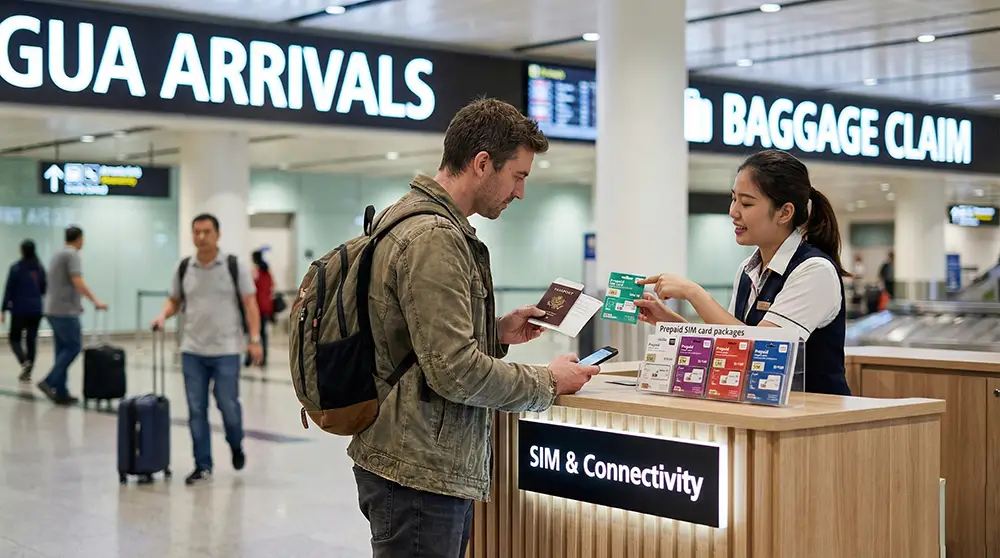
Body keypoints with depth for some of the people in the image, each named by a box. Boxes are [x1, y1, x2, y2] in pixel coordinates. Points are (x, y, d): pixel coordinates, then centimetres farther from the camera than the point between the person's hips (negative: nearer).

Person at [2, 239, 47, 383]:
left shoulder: (16, 268, -8)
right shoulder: (40, 269, 5)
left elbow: (9, 290, -8)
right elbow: (45, 289, 11)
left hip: (20, 309, -4)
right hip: (36, 309, 4)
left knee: (14, 338, 8)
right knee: (32, 339, 7)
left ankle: (24, 362, -17)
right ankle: (27, 373, 6)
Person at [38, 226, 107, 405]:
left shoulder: (58, 254, 18)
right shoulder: (72, 255, -11)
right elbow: (78, 283, -20)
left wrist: (76, 303, 31)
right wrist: (95, 301, -16)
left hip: (53, 310, 9)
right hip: (65, 311, -9)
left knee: (63, 349, 8)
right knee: (74, 346, -6)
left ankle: (61, 393, 7)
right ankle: (50, 382, -14)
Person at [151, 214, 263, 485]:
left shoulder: (235, 266, -5)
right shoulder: (183, 268, 6)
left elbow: (250, 304, -6)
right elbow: (174, 301, 14)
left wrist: (254, 339, -13)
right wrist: (163, 316, -7)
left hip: (226, 350, -3)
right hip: (192, 351, 3)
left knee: (227, 404, -3)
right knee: (196, 409, 3)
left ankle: (236, 445, 27)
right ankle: (203, 466, 10)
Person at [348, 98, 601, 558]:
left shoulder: (414, 219, 15)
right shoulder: (432, 238, -19)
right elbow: (454, 370, -23)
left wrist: (496, 333, 11)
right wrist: (548, 383, -10)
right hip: (419, 474, -10)